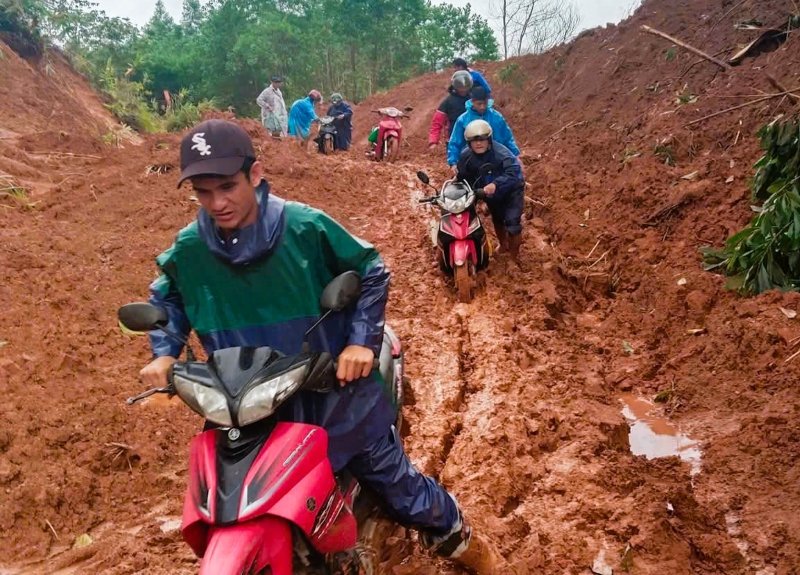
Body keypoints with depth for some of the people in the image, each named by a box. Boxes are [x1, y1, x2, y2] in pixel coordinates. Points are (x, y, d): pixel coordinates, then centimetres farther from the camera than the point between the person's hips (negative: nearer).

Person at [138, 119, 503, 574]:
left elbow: (372, 271, -5)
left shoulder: (305, 226, -18)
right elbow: (166, 297, 13)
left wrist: (362, 340, -15)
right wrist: (164, 352, -3)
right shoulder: (188, 251, -9)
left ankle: (454, 534, 46)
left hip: (337, 394, -1)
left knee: (398, 486, 16)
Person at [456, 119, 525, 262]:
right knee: (497, 220, 26)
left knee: (512, 222, -17)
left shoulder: (501, 153, -36)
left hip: (510, 191, -6)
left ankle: (515, 256, 2)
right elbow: (462, 176, -2)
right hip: (490, 193, 6)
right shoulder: (466, 155, -18)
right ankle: (503, 244, 54)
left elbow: (514, 173, -50)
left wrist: (495, 184, -63)